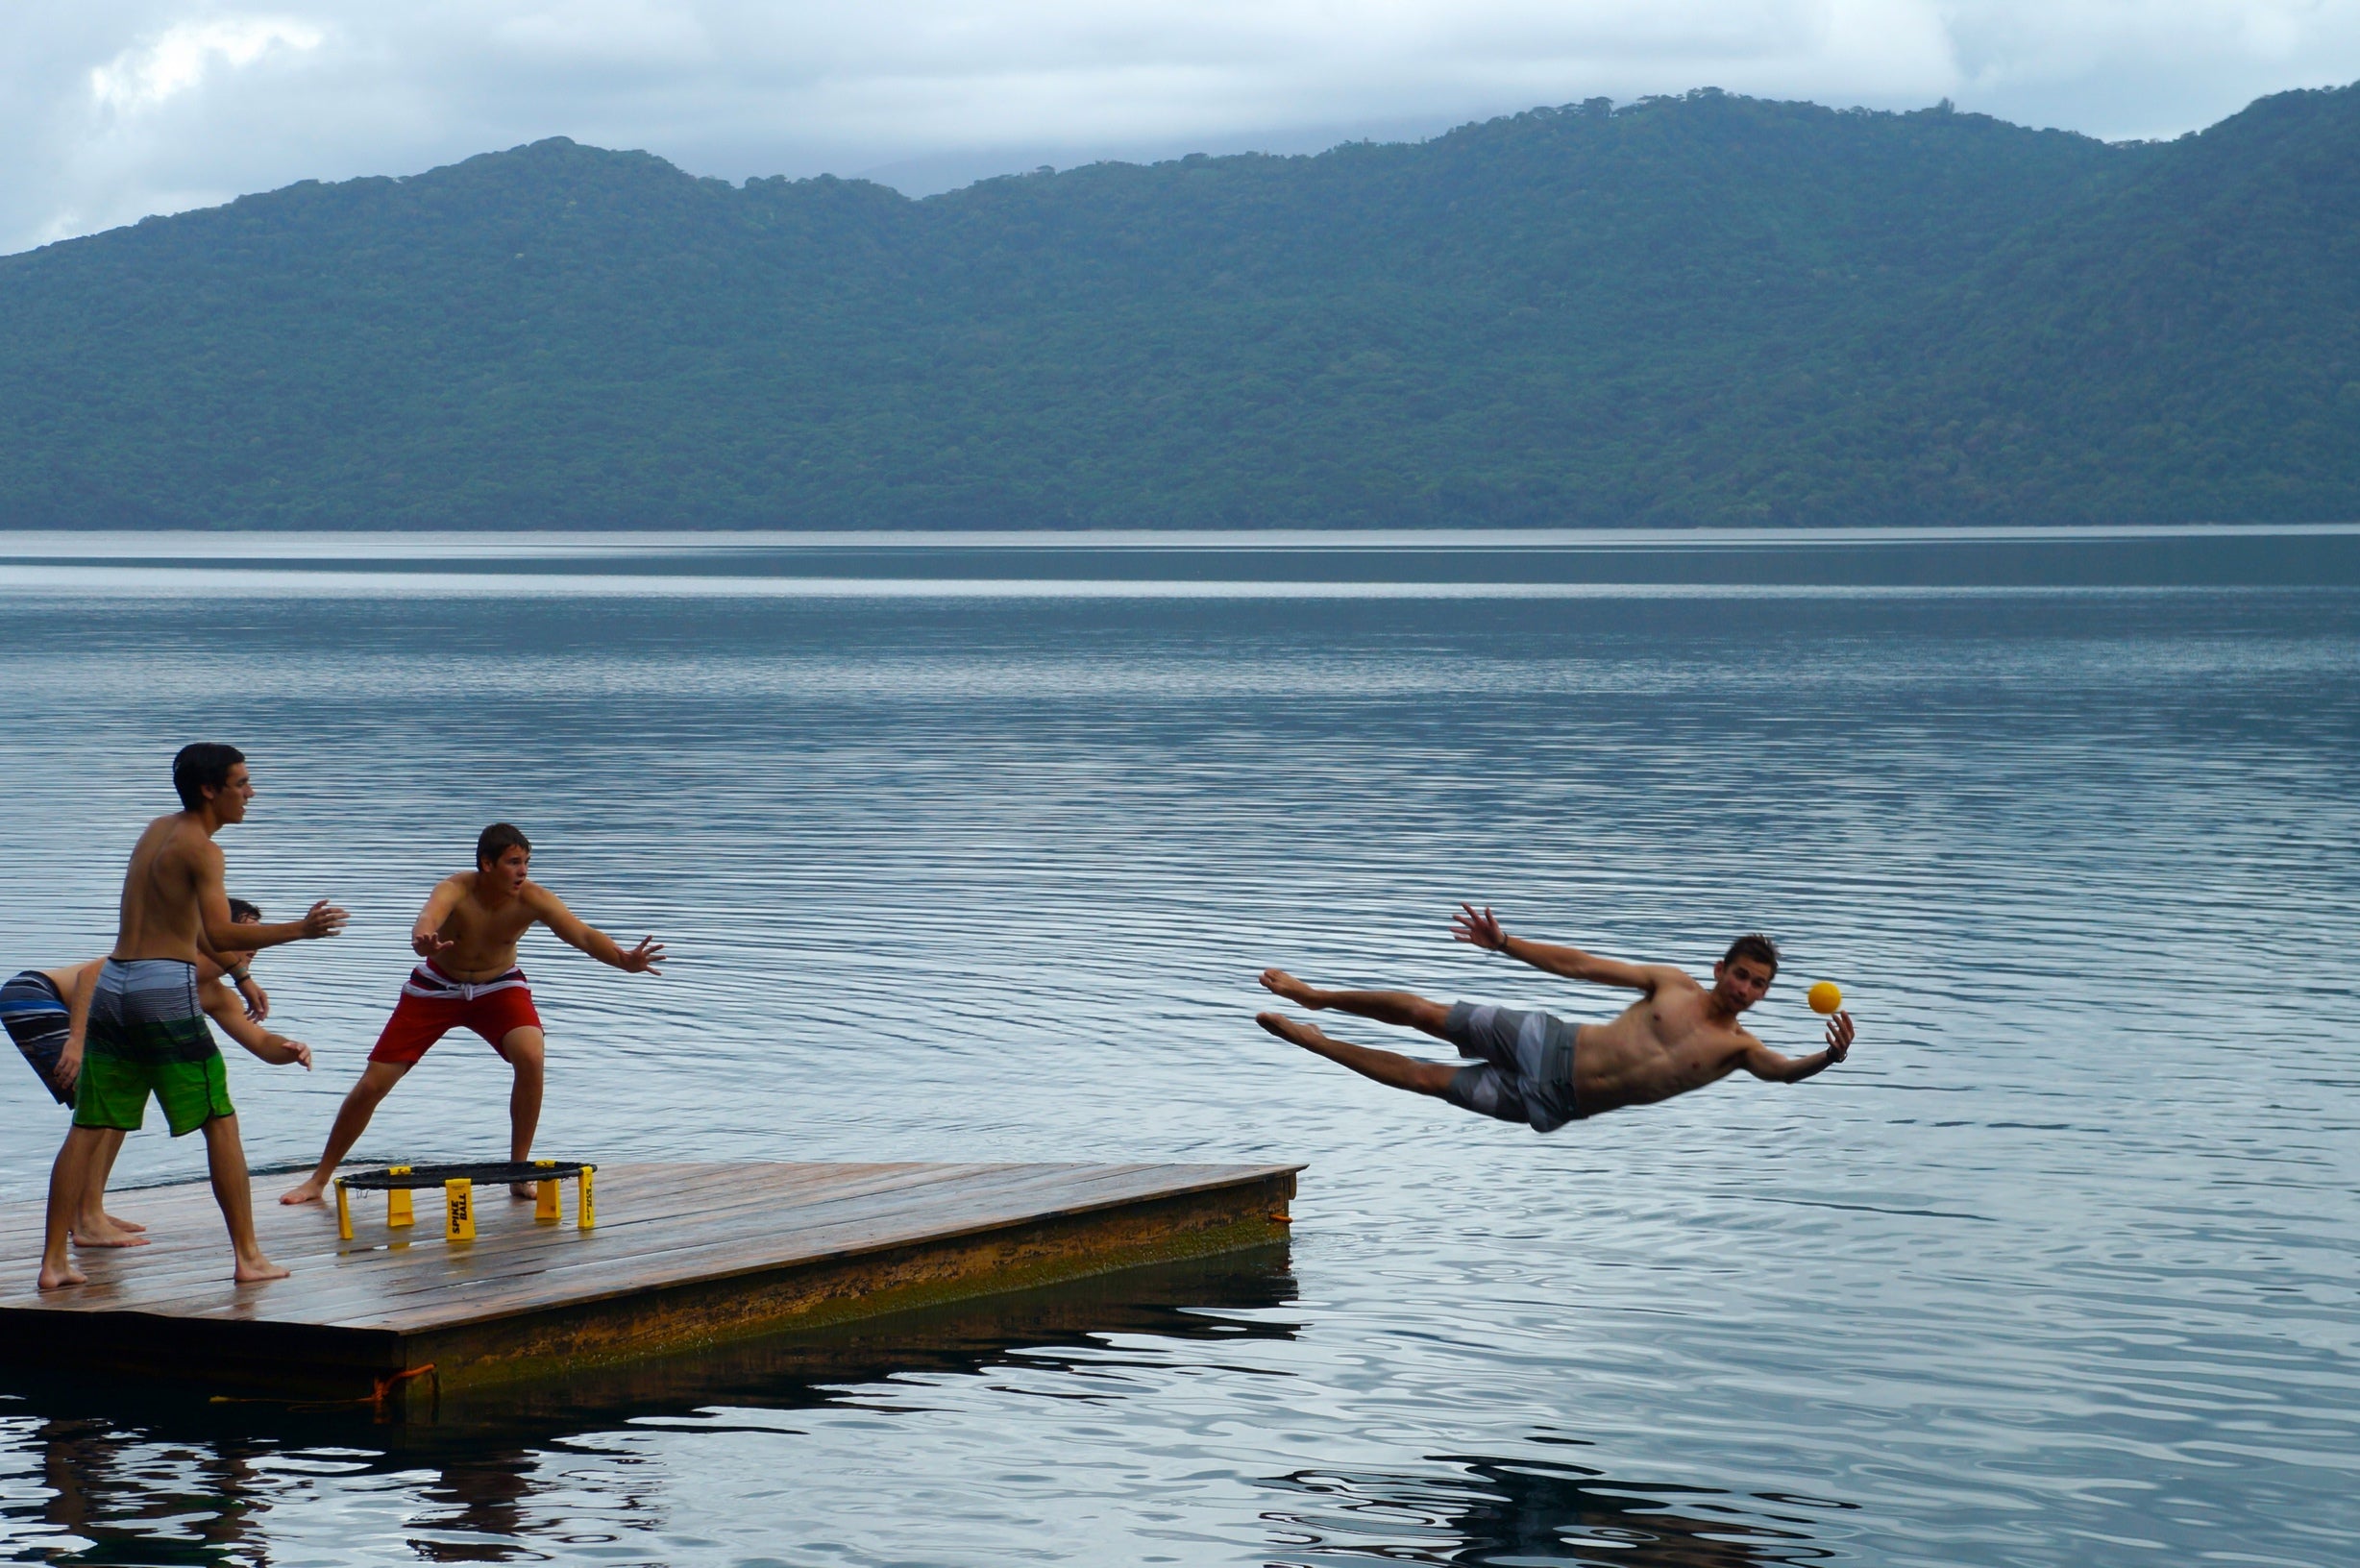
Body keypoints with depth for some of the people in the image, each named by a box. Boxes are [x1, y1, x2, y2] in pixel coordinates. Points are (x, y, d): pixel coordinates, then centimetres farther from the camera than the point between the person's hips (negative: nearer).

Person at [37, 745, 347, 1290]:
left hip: (113, 984, 8)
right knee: (221, 1124, 1)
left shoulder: (157, 830, 17)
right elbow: (221, 936, -19)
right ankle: (247, 1256, 1)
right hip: (165, 988, -7)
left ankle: (53, 1260, 5)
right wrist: (300, 930, -21)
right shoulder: (200, 850, -8)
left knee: (88, 1128, 7)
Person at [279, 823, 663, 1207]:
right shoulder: (455, 891, -30)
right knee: (373, 1084, -2)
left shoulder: (531, 899, -25)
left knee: (531, 1054, -29)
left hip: (498, 987, 1)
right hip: (437, 988, -1)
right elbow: (426, 921, -51)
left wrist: (624, 960, -56)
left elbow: (582, 935, -36)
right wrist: (424, 942, -76)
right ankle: (319, 1179, 16)